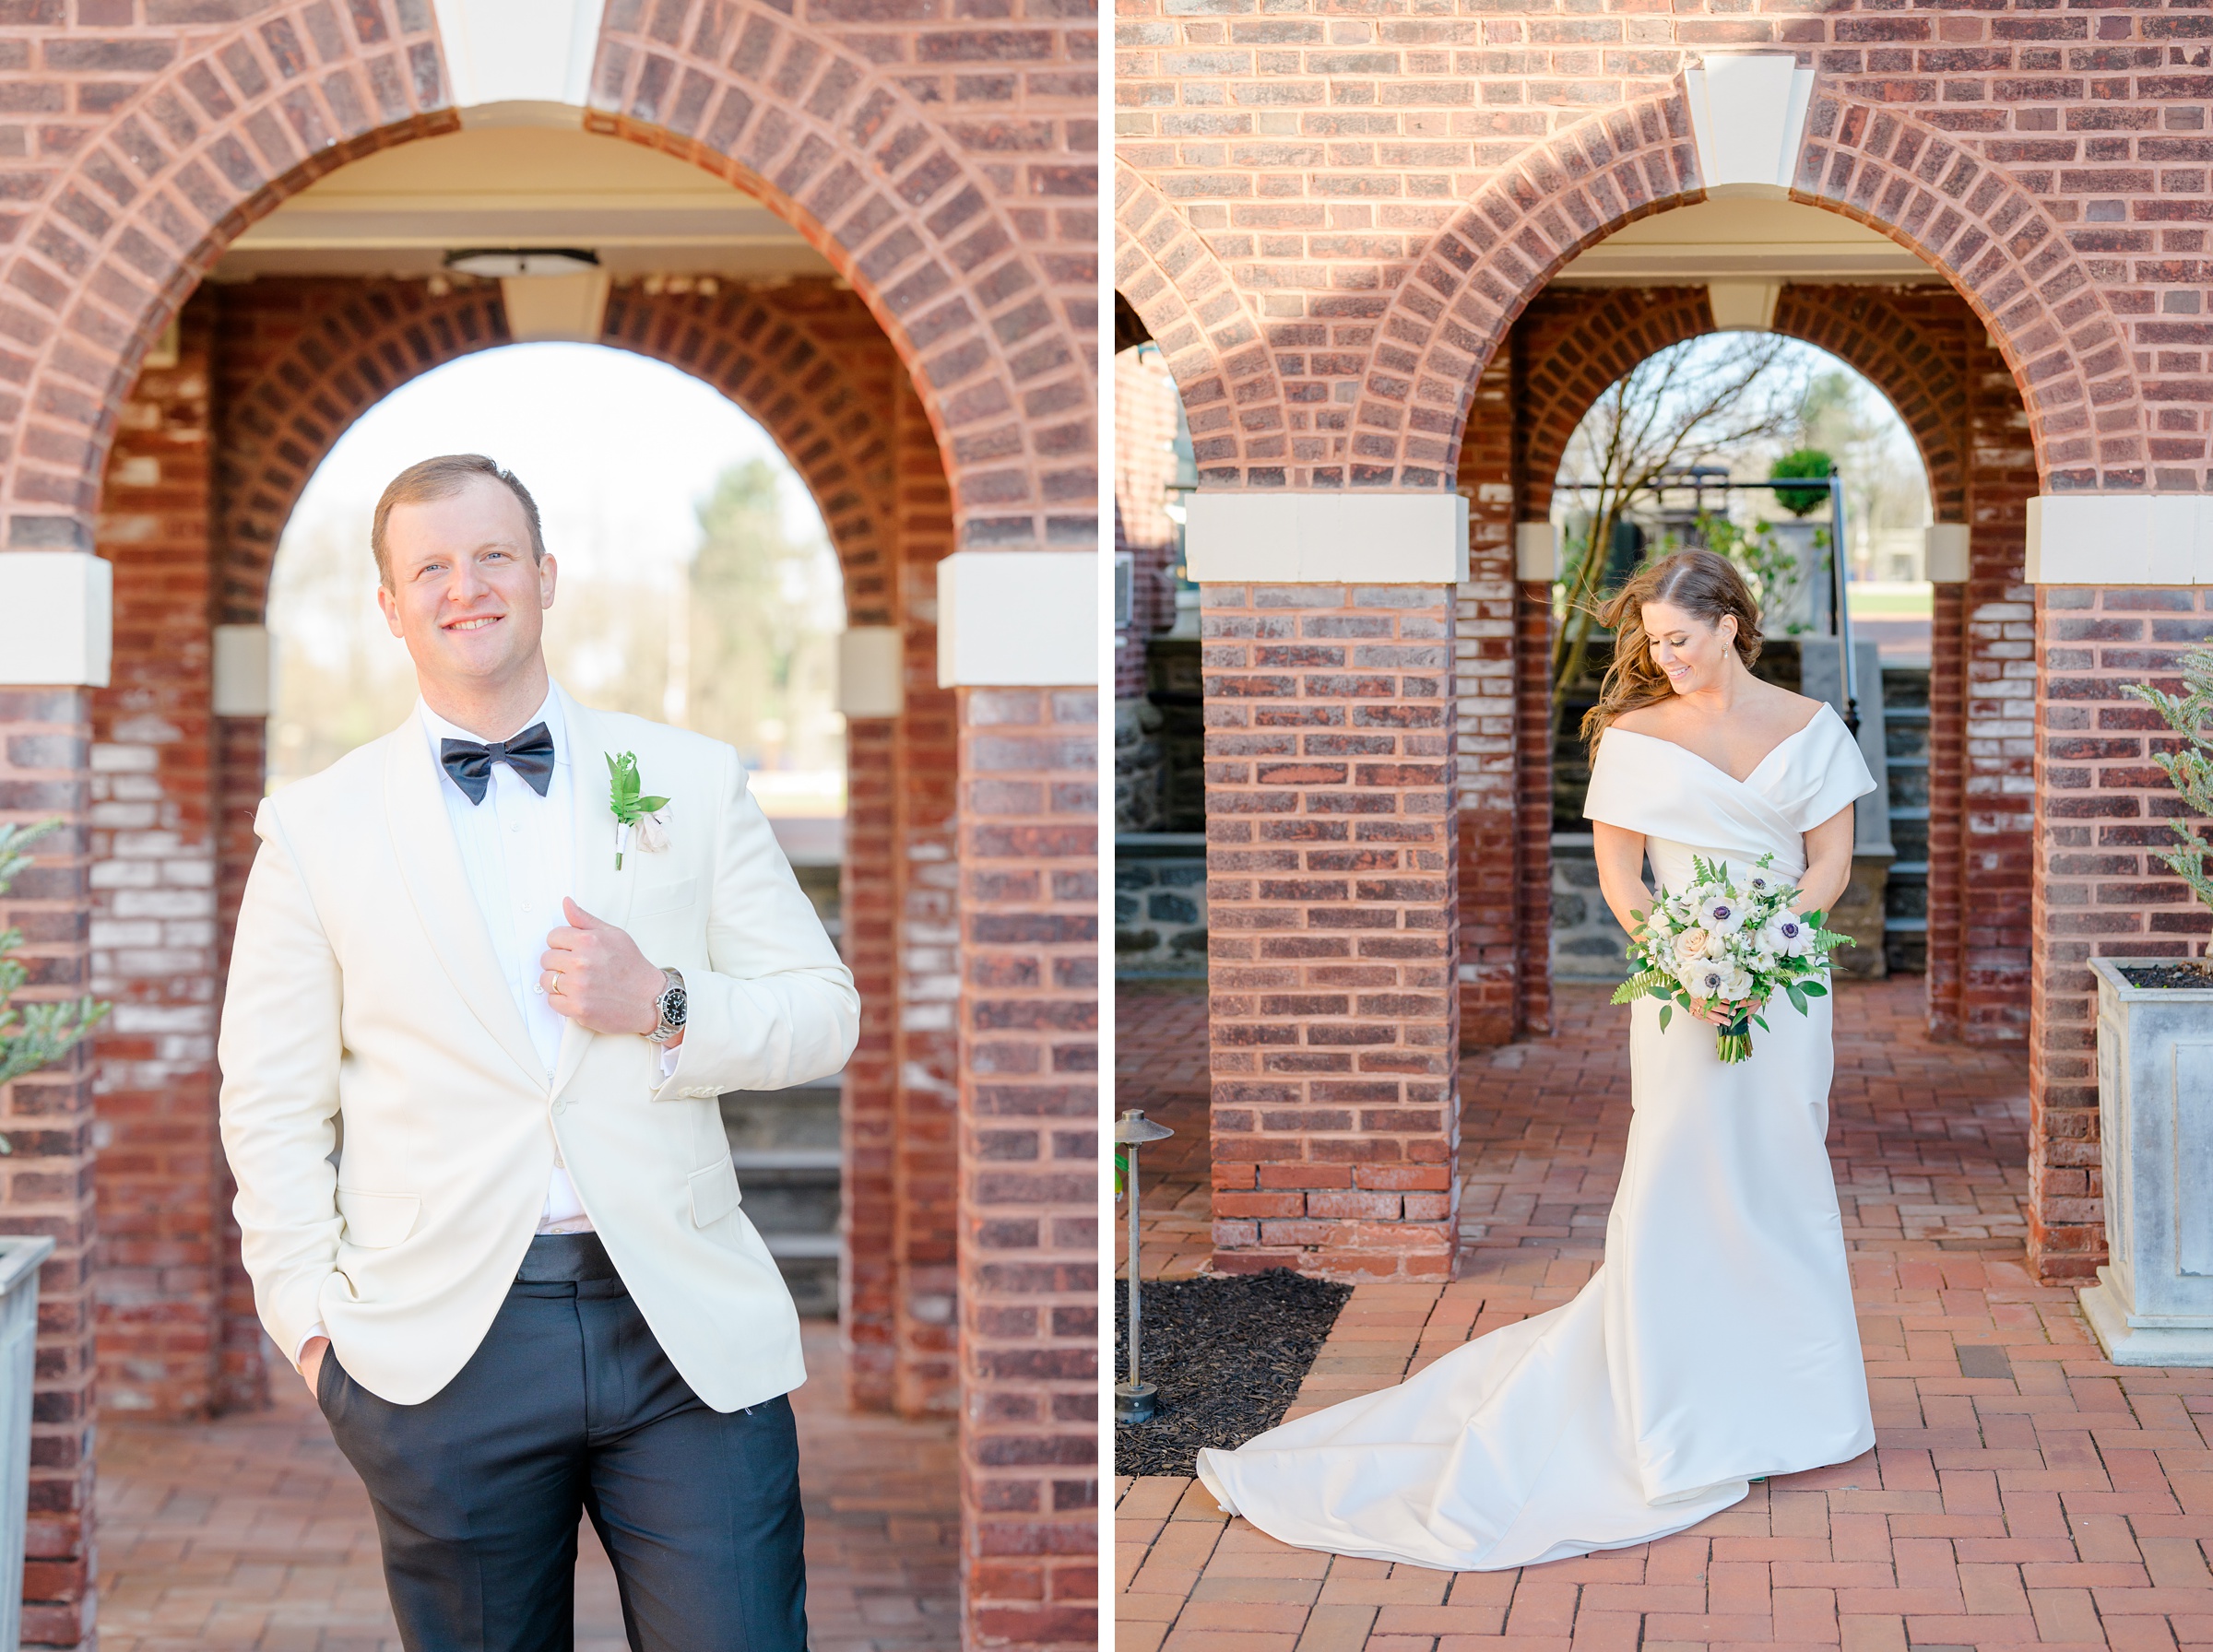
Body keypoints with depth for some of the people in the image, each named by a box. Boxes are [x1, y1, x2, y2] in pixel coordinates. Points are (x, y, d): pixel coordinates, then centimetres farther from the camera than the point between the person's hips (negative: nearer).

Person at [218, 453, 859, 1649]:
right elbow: (272, 1103, 8)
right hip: (444, 1354, 0)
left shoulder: (692, 779, 9)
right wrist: (312, 1318, 0)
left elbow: (825, 1014, 9)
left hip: (690, 1329, 1)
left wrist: (666, 1005, -9)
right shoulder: (314, 826, 7)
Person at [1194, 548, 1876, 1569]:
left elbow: (1831, 861, 3)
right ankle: (1679, 1424, 8)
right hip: (1682, 995, -2)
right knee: (1675, 1196, -2)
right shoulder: (1636, 735, 0)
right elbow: (1619, 877, -2)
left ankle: (1789, 1405, 21)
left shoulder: (1808, 728, 4)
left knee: (1783, 1192, 8)